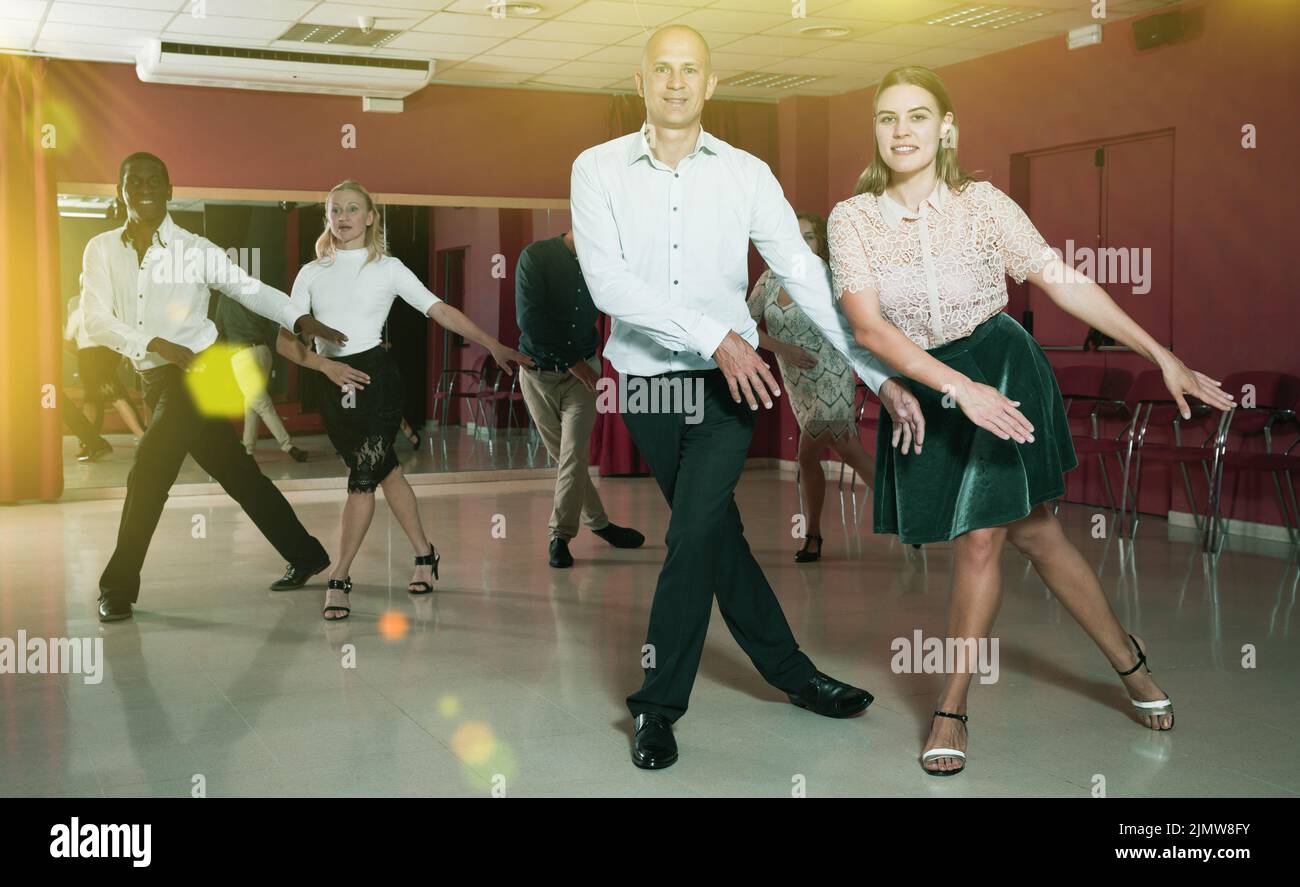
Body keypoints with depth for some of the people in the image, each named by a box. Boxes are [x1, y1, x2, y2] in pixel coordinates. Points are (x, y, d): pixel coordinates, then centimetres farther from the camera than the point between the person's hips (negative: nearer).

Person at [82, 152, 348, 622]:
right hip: (156, 379, 4)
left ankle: (119, 585, 0)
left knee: (148, 470, -14)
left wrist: (303, 320, -14)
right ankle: (305, 555, 26)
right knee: (237, 474, 12)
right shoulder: (101, 250, 4)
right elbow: (96, 320, -5)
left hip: (199, 372, -4)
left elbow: (251, 290, -1)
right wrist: (157, 345, -17)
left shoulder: (196, 249, -4)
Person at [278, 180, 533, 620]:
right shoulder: (311, 273, 9)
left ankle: (338, 581, -5)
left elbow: (441, 310, -1)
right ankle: (424, 554, 26)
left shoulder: (387, 267, 3)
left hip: (375, 374, -3)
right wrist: (328, 367, -14)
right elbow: (288, 339, 3)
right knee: (384, 470, 12)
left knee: (363, 477, -10)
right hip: (332, 382, 3)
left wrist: (493, 345, -9)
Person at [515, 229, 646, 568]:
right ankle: (598, 523, 20)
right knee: (564, 457, 7)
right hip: (539, 373, -2)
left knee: (573, 456, -9)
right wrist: (571, 361, -16)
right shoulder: (535, 257, -11)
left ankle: (560, 536, -3)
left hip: (583, 372, 2)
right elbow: (528, 319, -18)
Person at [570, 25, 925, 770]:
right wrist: (713, 334, -24)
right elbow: (607, 281, -16)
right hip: (646, 381, 1)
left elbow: (807, 277, -7)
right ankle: (792, 671, 26)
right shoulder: (599, 169, -4)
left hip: (729, 380, -1)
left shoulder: (747, 174, -3)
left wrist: (879, 374, -14)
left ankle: (659, 703, 5)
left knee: (694, 535, -11)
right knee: (717, 536, 10)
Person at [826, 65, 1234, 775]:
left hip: (1000, 368, -1)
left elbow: (1065, 282, -4)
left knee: (981, 535, -3)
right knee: (1031, 528, 5)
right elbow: (867, 326, -16)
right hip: (922, 384, 1)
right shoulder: (852, 218, -6)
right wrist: (960, 389, -26)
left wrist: (1162, 356, -5)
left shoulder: (981, 203, -6)